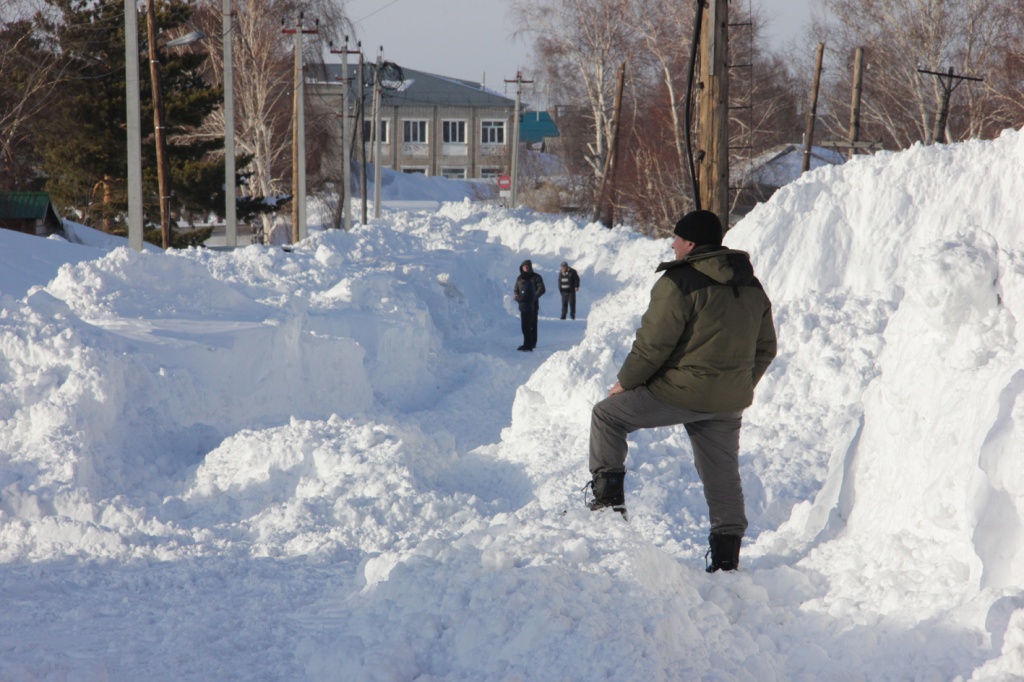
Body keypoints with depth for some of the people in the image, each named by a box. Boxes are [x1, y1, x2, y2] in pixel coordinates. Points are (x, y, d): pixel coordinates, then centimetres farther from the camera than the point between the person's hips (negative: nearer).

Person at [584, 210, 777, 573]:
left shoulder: (679, 283, -14)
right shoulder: (752, 286, 10)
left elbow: (653, 343, -14)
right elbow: (765, 348, 17)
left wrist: (625, 382, 0)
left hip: (681, 392, -7)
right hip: (730, 403, 7)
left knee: (607, 414, 11)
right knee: (723, 474, 14)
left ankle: (608, 495, 7)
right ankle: (727, 558, 14)